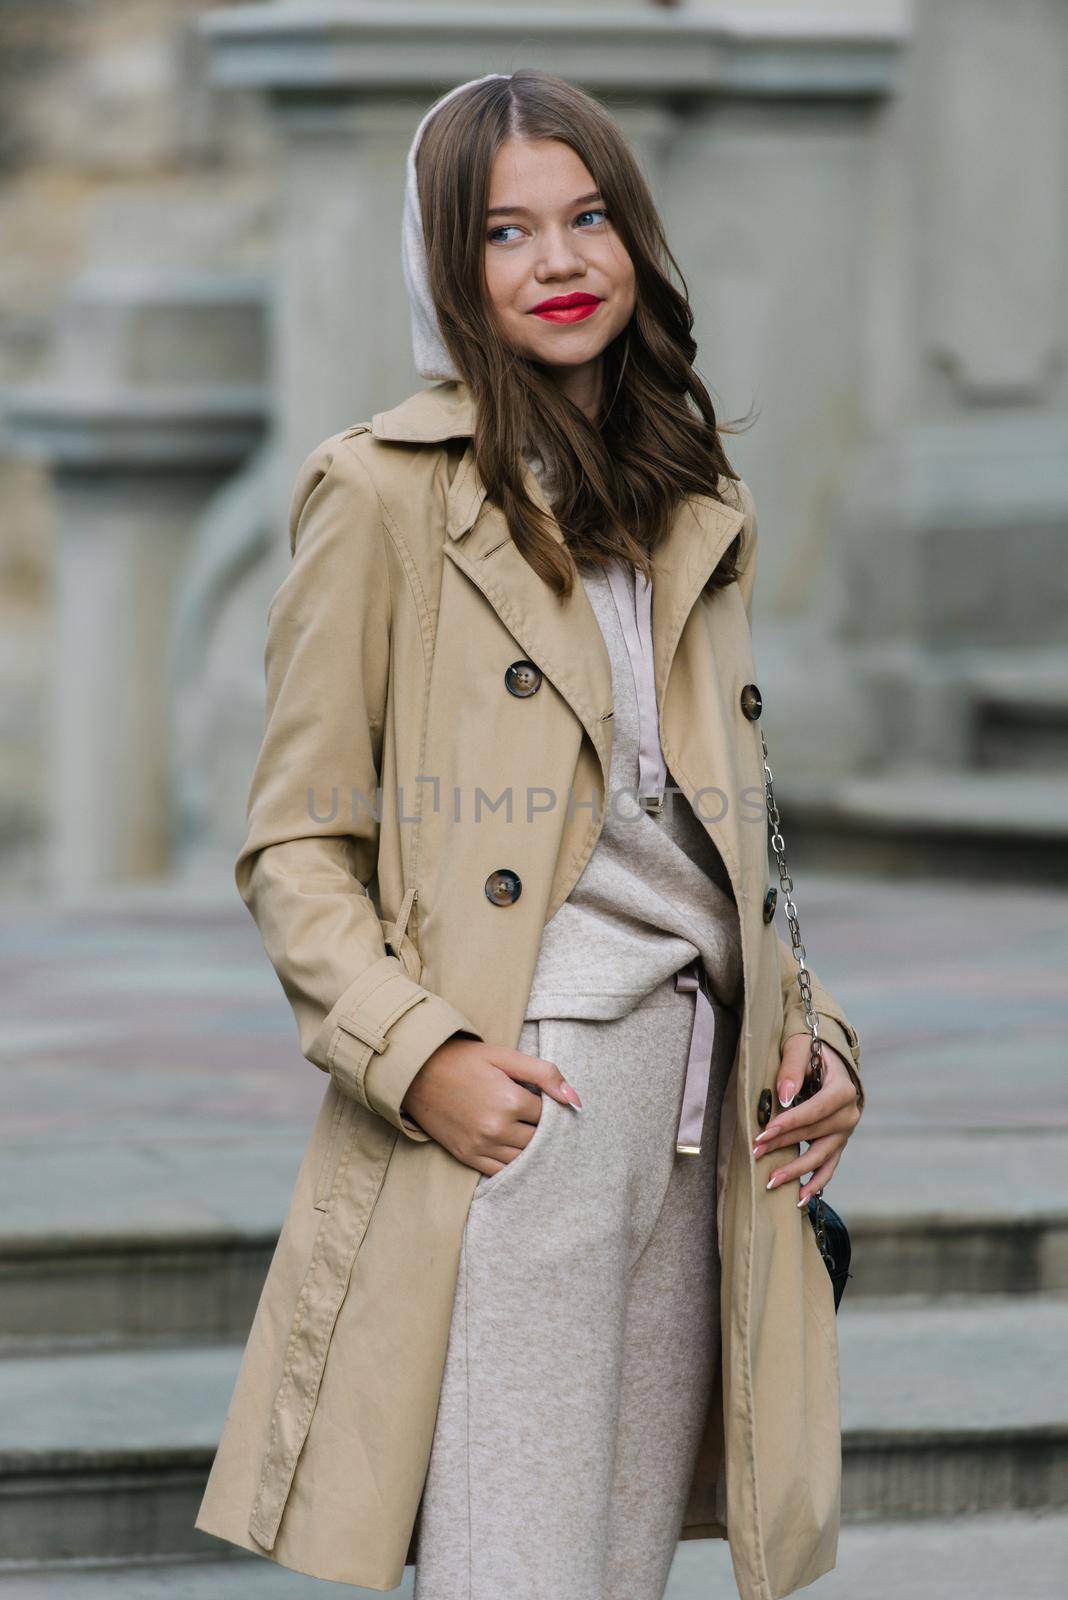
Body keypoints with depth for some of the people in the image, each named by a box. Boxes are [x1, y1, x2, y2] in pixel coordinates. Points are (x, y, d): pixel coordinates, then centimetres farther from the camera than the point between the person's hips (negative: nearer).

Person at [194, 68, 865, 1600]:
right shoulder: (388, 491, -1)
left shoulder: (695, 503, 18)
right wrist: (421, 1054, -16)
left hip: (701, 1115, 6)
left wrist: (811, 1032, 10)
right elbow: (294, 847, -2)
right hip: (508, 1104, -6)